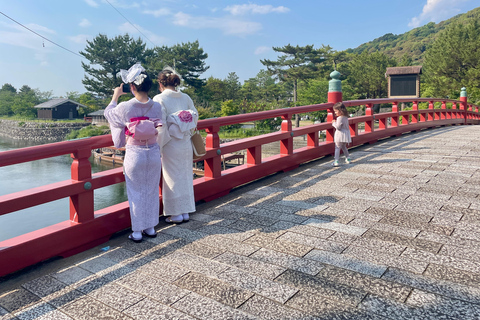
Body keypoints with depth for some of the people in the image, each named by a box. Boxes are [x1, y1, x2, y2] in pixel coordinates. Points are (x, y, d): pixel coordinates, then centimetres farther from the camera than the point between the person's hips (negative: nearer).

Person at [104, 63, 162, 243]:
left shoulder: (125, 107, -15)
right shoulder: (157, 107, -6)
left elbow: (108, 113, 7)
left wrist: (115, 96, 19)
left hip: (134, 155, -3)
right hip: (154, 154, 3)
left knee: (136, 194, 9)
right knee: (152, 192, 15)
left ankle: (137, 232, 17)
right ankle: (151, 228, 27)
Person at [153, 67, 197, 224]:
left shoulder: (159, 99, -12)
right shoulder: (186, 97, 2)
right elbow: (195, 117, 7)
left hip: (170, 146, -5)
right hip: (186, 145, 5)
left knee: (173, 179, 7)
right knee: (185, 177, 14)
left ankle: (176, 215, 17)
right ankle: (186, 212, 24)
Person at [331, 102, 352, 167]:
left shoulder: (339, 118, -18)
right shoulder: (345, 117, 10)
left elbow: (338, 127, -21)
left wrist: (334, 123, -7)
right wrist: (336, 122, 12)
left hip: (340, 135, -9)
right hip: (346, 134, 9)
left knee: (337, 147, -8)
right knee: (344, 147, 25)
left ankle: (336, 161, -15)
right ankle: (348, 158, 32)